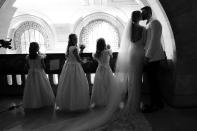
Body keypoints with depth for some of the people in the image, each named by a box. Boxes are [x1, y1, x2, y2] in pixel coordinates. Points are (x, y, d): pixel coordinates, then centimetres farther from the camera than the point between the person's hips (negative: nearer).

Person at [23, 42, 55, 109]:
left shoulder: (27, 57, -6)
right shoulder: (40, 57, -16)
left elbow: (28, 66, 1)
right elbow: (43, 66, -7)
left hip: (31, 74, 3)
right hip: (39, 74, -3)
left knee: (32, 89, 13)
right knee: (42, 88, 10)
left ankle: (31, 103, 19)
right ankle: (44, 102, 18)